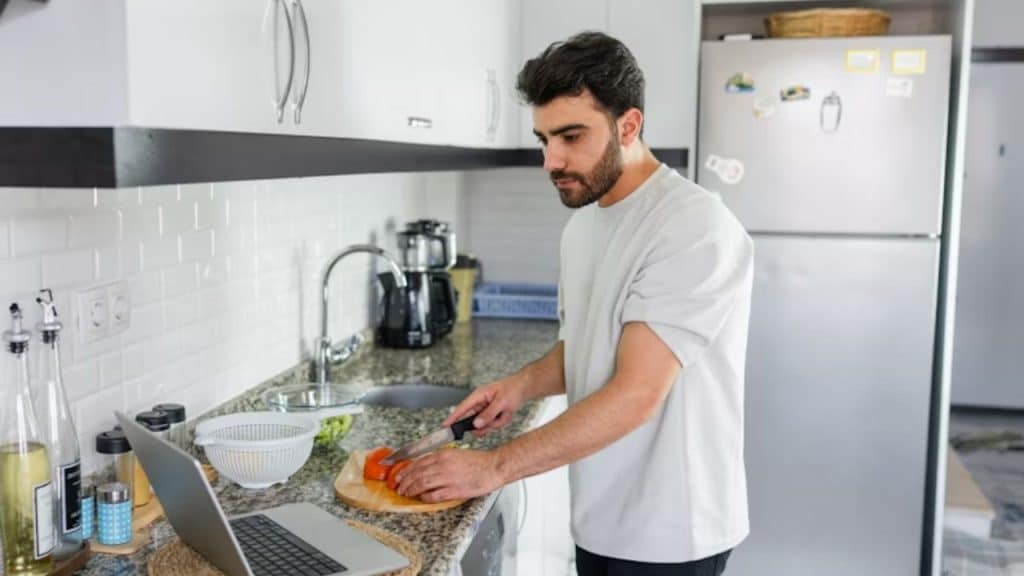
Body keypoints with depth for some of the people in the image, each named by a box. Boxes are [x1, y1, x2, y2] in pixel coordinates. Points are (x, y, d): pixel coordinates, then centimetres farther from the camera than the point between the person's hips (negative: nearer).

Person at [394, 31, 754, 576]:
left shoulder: (694, 226, -22)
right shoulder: (582, 222, 5)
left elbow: (636, 396, -26)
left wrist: (496, 466, -24)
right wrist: (522, 383, -3)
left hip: (666, 531, -7)